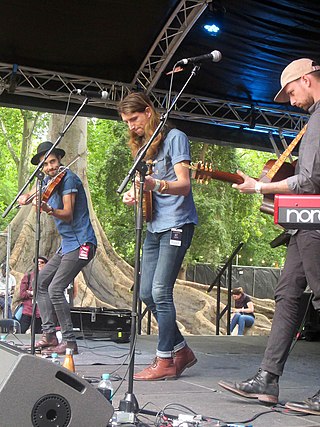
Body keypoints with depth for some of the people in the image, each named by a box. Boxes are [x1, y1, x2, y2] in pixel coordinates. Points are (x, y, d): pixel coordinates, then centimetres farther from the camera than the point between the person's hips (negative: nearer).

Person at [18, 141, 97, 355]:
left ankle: (69, 341, -10)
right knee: (40, 282, 8)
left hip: (81, 243, -10)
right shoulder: (49, 181, 13)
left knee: (55, 289, -17)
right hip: (67, 244, 10)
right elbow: (32, 194, 22)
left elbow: (68, 214, -21)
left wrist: (49, 210, -39)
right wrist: (25, 197, -1)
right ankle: (49, 334, 9)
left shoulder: (67, 177, -12)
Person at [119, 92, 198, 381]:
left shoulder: (174, 137, -5)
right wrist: (135, 196, -1)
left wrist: (155, 184, -33)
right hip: (154, 226, 9)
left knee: (160, 292, -13)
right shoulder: (142, 146, 18)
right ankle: (181, 351, 18)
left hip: (177, 224, -8)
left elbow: (183, 185, -15)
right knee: (147, 294, 6)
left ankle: (165, 361, -4)